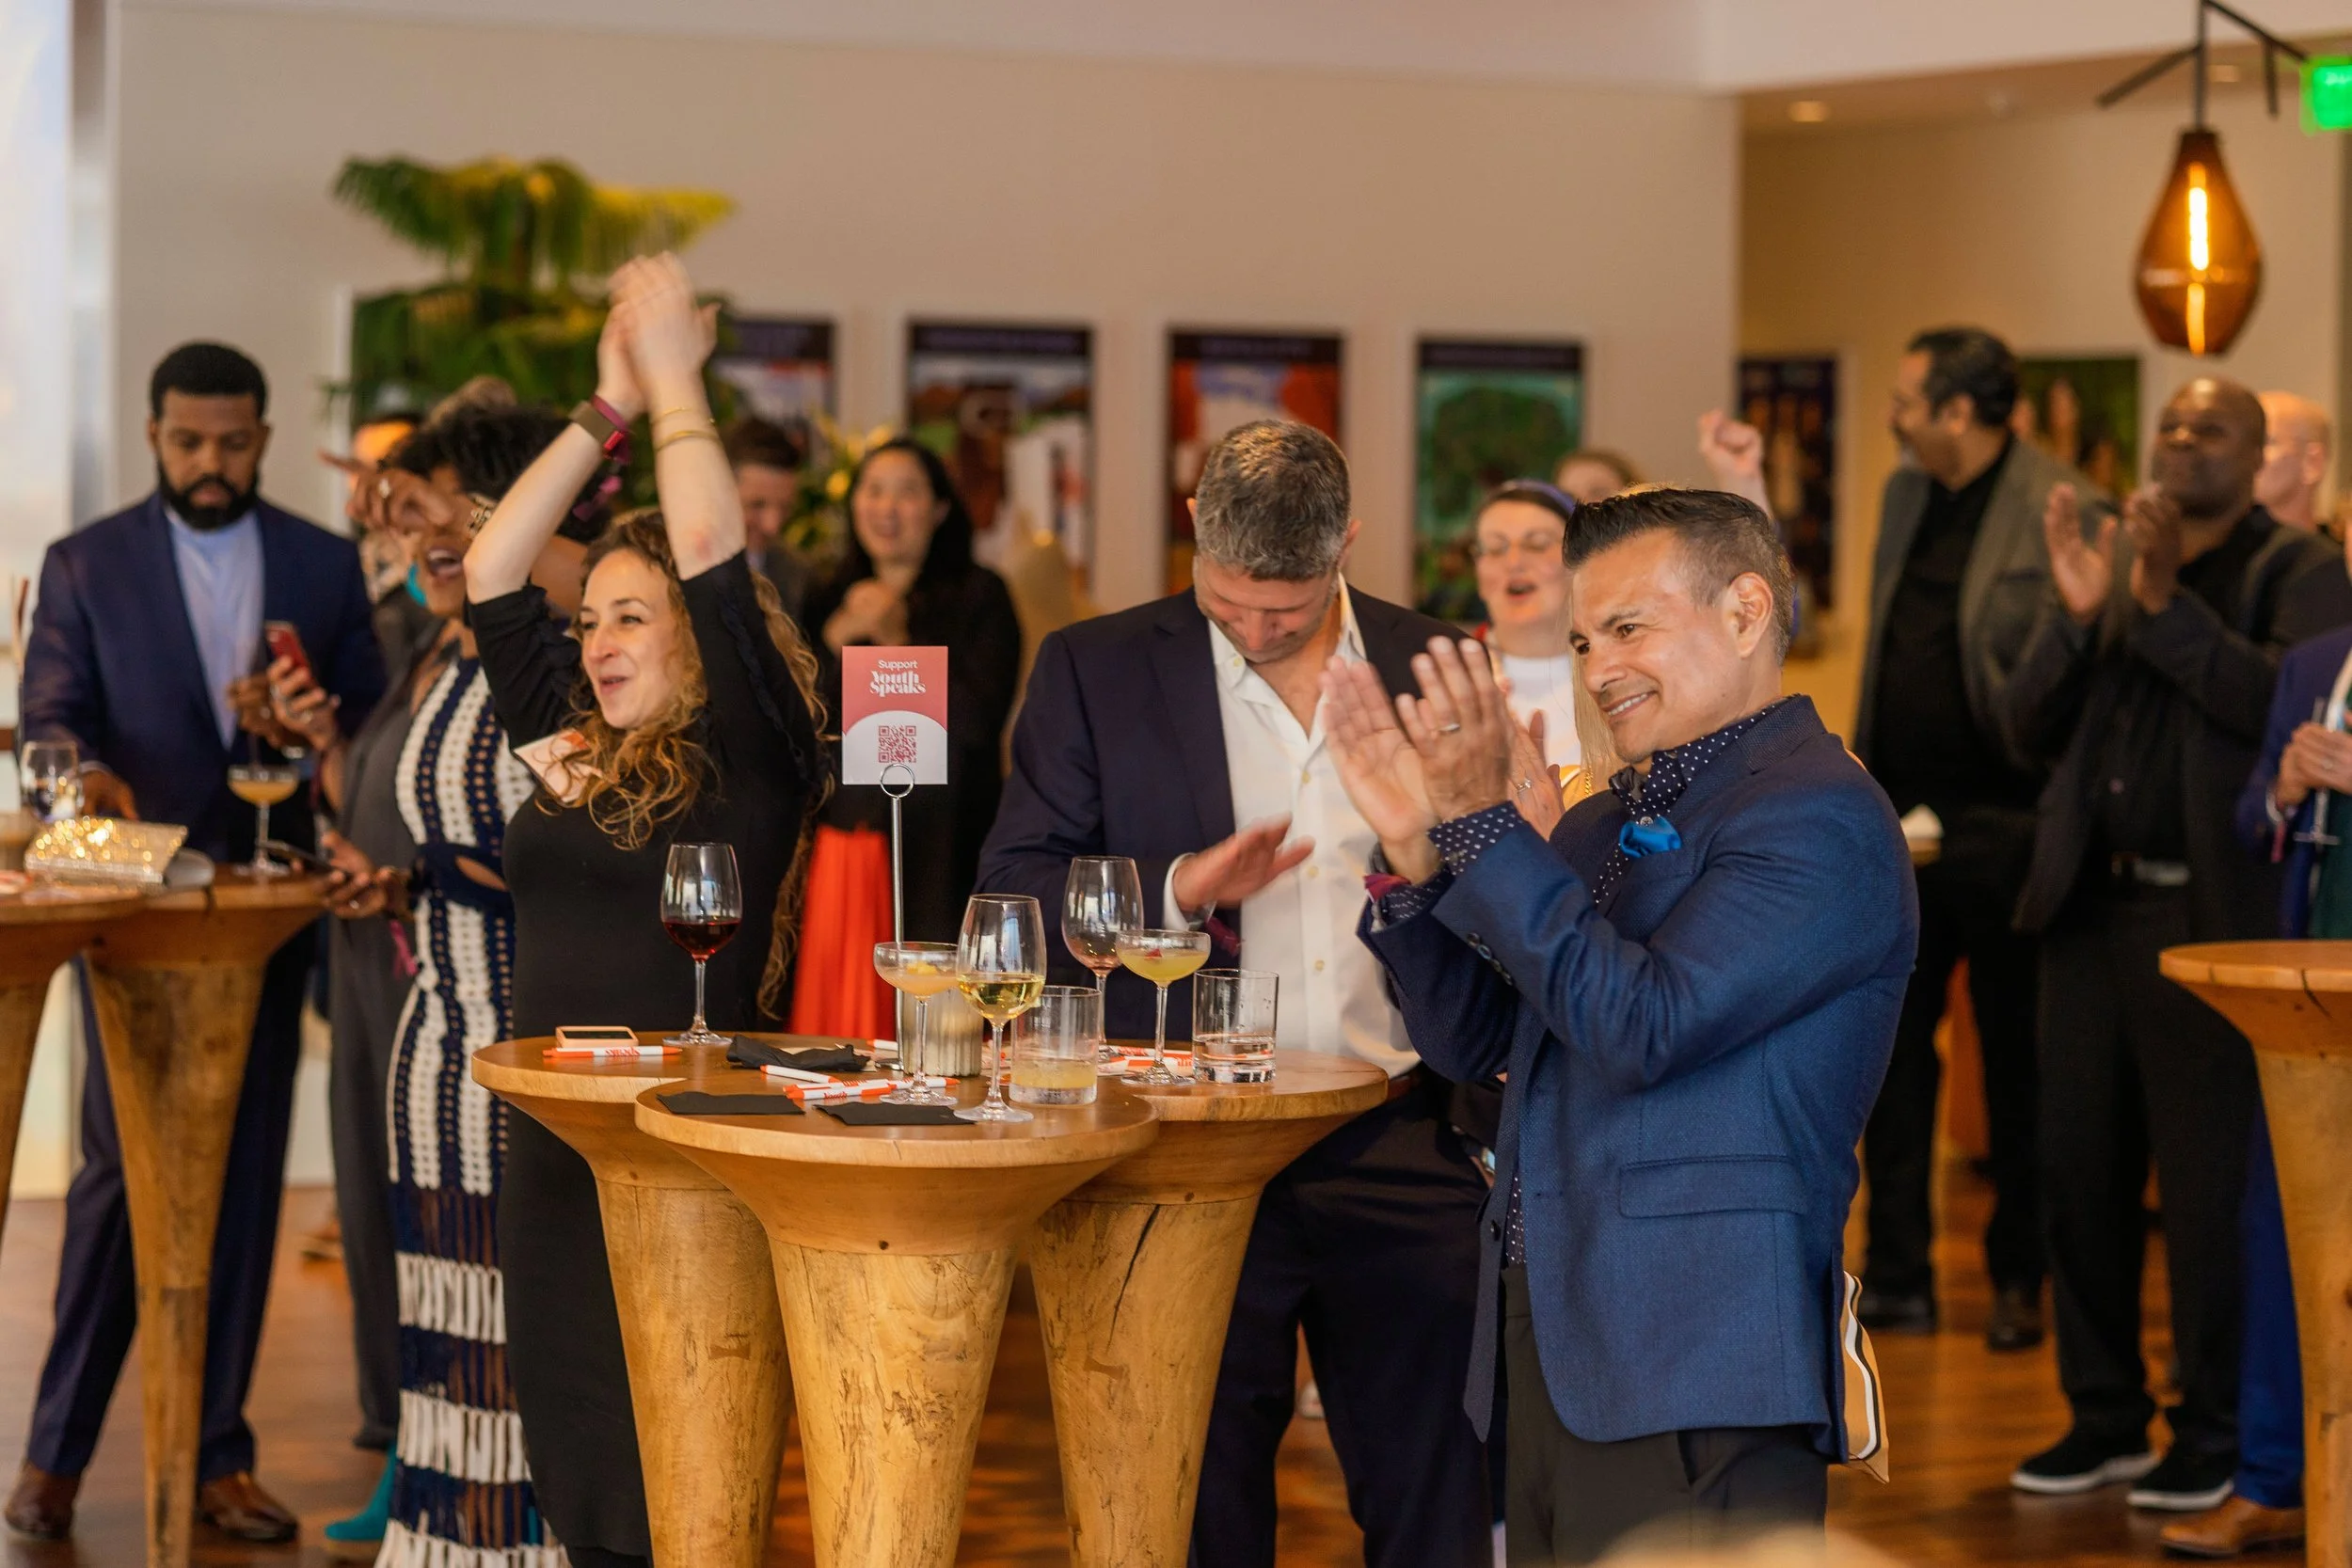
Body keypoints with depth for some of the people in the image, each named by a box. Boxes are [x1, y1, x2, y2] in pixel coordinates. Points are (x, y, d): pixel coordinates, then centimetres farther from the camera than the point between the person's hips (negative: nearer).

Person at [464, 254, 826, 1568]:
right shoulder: (570, 750, 11)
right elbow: (491, 574, 10)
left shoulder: (749, 759, -5)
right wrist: (609, 406, 8)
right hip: (559, 1150, 6)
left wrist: (676, 375, -7)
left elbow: (713, 552, -15)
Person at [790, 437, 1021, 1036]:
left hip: (937, 851, -4)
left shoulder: (977, 596, 3)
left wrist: (897, 643, -11)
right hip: (840, 846, 4)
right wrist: (836, 641, -5)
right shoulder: (828, 600, 16)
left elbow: (978, 722, -8)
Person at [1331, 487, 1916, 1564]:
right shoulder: (1608, 822, 18)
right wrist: (1414, 848, 3)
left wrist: (1483, 824, -16)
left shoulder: (1820, 816, -10)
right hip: (1550, 1348, 8)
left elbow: (1644, 1029, -20)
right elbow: (1472, 1041, 18)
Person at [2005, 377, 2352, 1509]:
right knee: (2079, 1172, 9)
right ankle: (2105, 1418, 20)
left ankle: (2214, 1436, 10)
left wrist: (2167, 606, -20)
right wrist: (2077, 615, -8)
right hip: (2091, 907, 5)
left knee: (2207, 1188, -2)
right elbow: (2030, 725, 8)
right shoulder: (2106, 557, 14)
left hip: (2210, 917, -5)